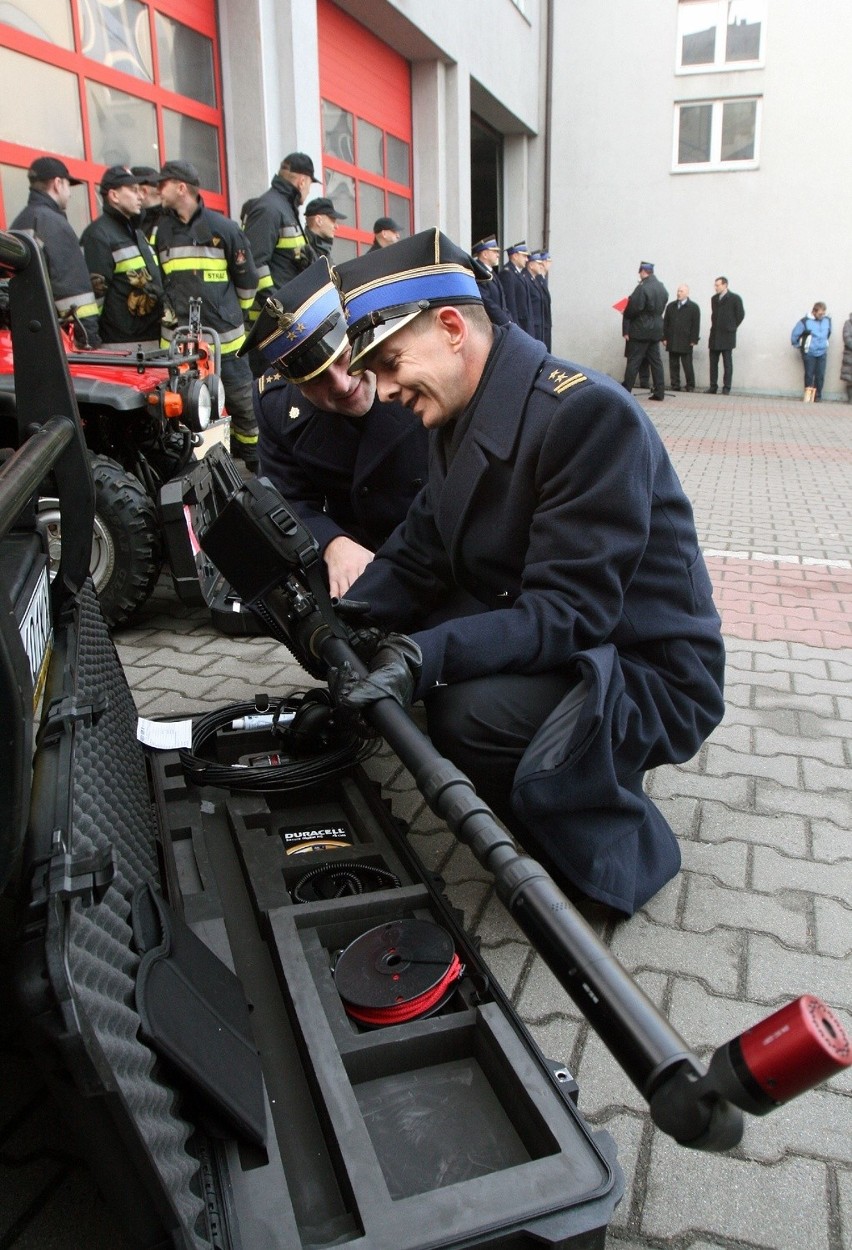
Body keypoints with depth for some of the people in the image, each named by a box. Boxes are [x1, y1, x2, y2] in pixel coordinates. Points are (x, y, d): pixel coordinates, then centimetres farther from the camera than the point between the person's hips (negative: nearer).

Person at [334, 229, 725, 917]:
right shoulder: (464, 415, 4)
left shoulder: (588, 411, -24)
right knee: (379, 635, 1)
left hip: (648, 676, -9)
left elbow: (569, 612, -29)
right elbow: (416, 551, 3)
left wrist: (424, 656, -39)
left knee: (470, 712, -33)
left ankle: (624, 849, -3)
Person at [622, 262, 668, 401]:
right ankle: (659, 392, 7)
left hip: (640, 330, -7)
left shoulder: (642, 288, -16)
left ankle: (625, 392, -1)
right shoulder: (663, 289, 9)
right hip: (656, 330, 7)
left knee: (633, 362, -3)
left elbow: (634, 309, -19)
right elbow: (660, 308, 13)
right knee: (656, 361, 8)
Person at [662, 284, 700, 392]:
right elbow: (665, 323, 11)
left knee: (687, 365, -2)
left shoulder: (694, 307, 2)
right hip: (672, 342, 4)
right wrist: (664, 338, 3)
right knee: (673, 365, 3)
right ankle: (675, 385, 8)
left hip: (686, 342, -4)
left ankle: (690, 386, 5)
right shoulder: (671, 306, 13)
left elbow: (696, 325, -2)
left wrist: (693, 340, -9)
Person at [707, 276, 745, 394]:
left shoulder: (735, 298, -4)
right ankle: (713, 386, 8)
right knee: (713, 362, 4)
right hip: (714, 335, 5)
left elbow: (740, 314, 0)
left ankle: (726, 388, -1)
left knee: (727, 363, -2)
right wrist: (714, 326, 11)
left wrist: (732, 327, 2)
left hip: (727, 336, -5)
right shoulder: (714, 299, 13)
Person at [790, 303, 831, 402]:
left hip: (822, 353, 3)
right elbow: (794, 335, -5)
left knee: (820, 376, 1)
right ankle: (808, 396, 10)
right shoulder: (805, 321, -14)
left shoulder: (827, 321, 0)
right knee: (809, 375, 2)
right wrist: (799, 346, 5)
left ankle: (817, 397, 10)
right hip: (809, 354, -3)